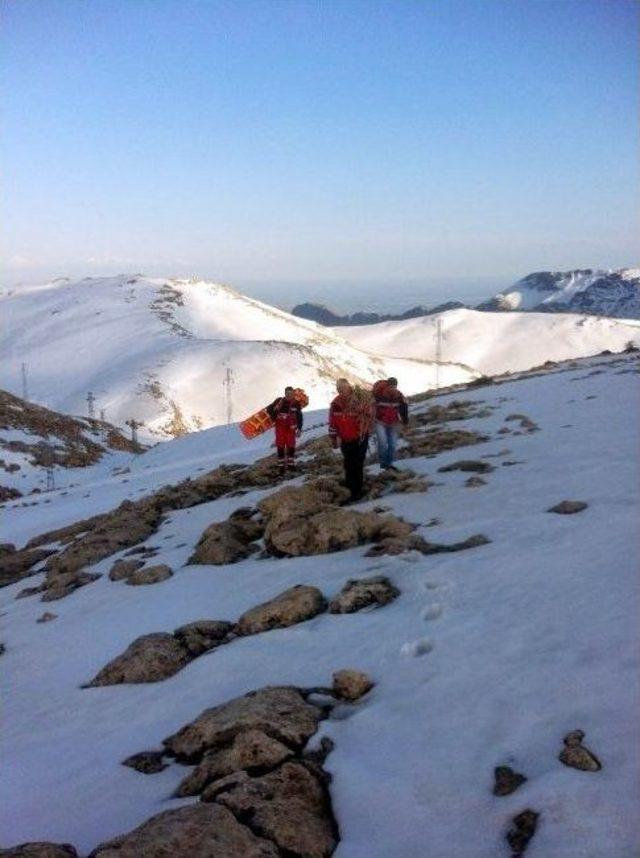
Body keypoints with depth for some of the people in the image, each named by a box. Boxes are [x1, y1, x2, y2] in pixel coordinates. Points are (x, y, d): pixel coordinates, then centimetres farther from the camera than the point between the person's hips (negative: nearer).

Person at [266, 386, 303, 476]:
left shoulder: (296, 403, -4)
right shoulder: (279, 401, -9)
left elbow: (299, 417, 3)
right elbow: (269, 409, 3)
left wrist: (299, 429, -1)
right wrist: (274, 418, -4)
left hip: (291, 428, 1)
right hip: (280, 427, -1)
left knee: (291, 446, 2)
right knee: (280, 447, -1)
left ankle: (291, 464, 16)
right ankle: (281, 466, 4)